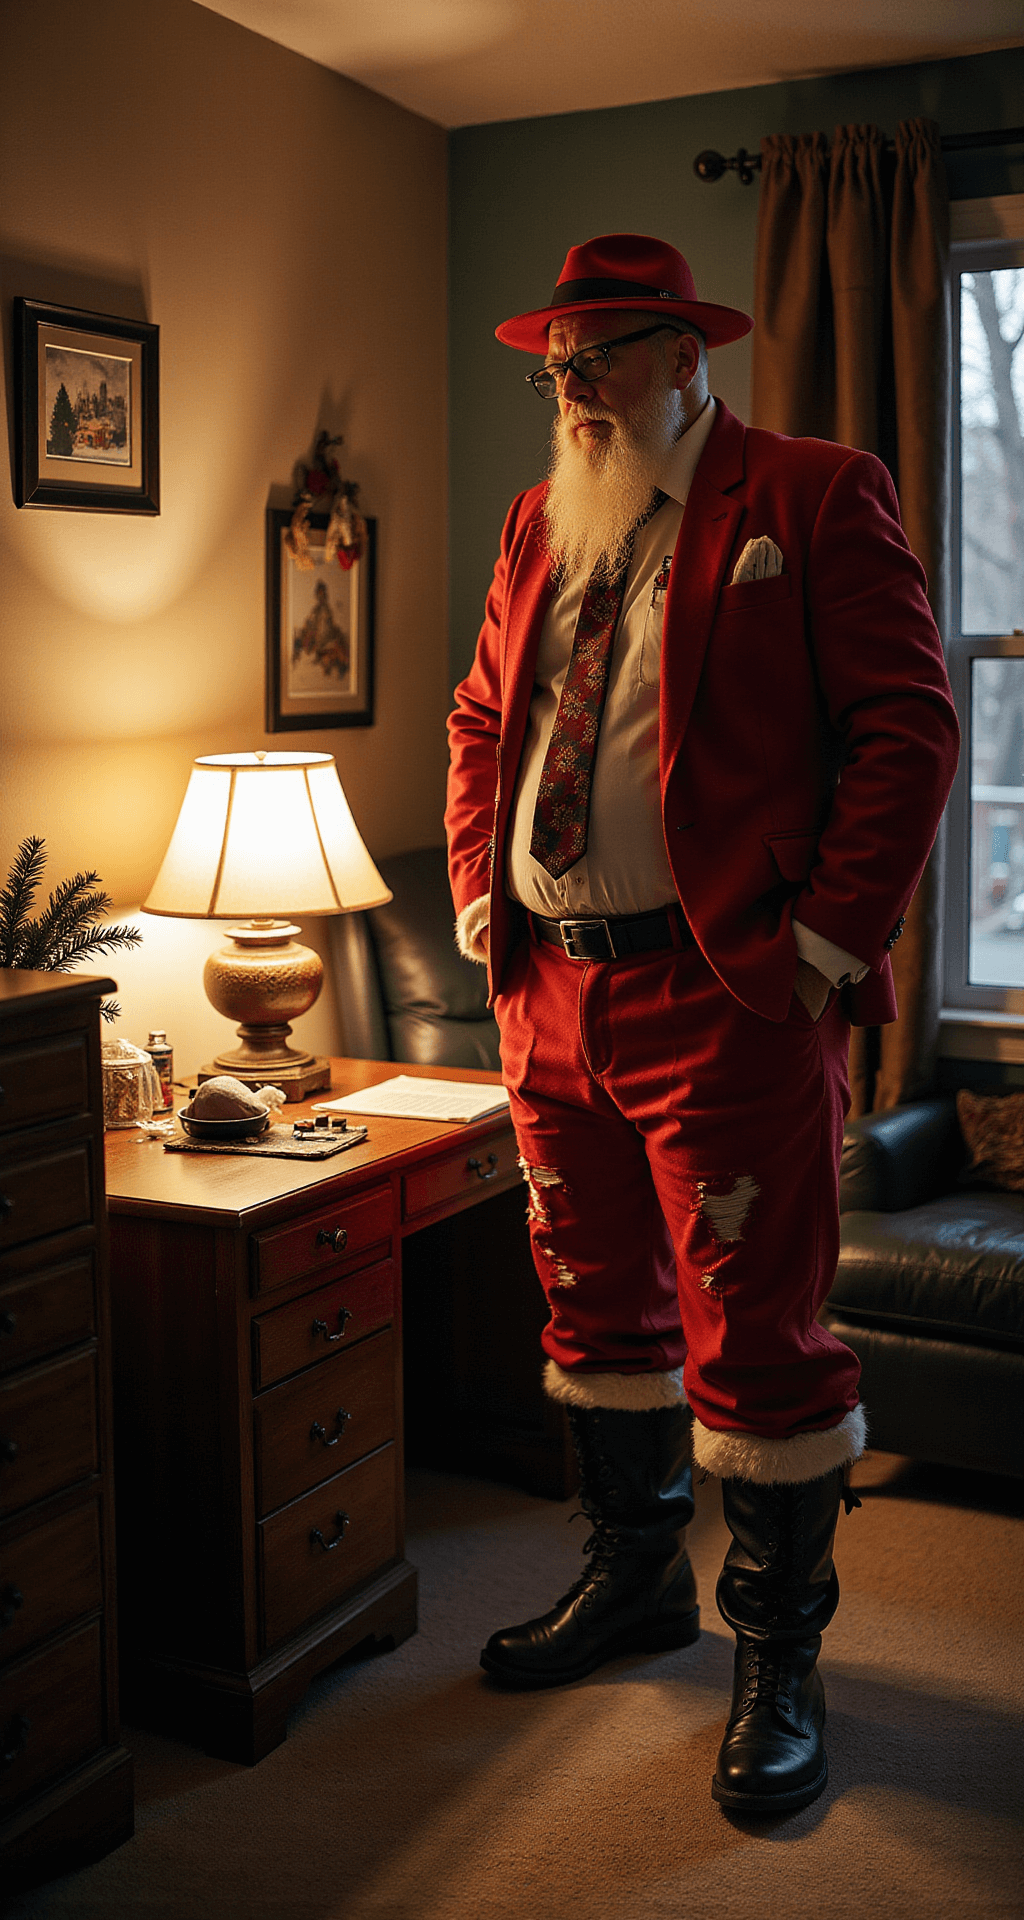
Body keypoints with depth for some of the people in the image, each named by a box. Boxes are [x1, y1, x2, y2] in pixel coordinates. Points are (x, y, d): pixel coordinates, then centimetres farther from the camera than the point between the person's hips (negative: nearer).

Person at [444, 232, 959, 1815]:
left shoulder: (813, 501, -3)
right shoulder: (539, 525, 17)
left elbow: (908, 721, -9)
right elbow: (480, 721, 24)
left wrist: (828, 941, -15)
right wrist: (478, 898, 11)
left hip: (728, 994, -7)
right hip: (549, 990, 7)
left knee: (755, 1338, 0)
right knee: (596, 1306, 17)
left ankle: (779, 1661, 18)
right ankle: (635, 1579, 37)